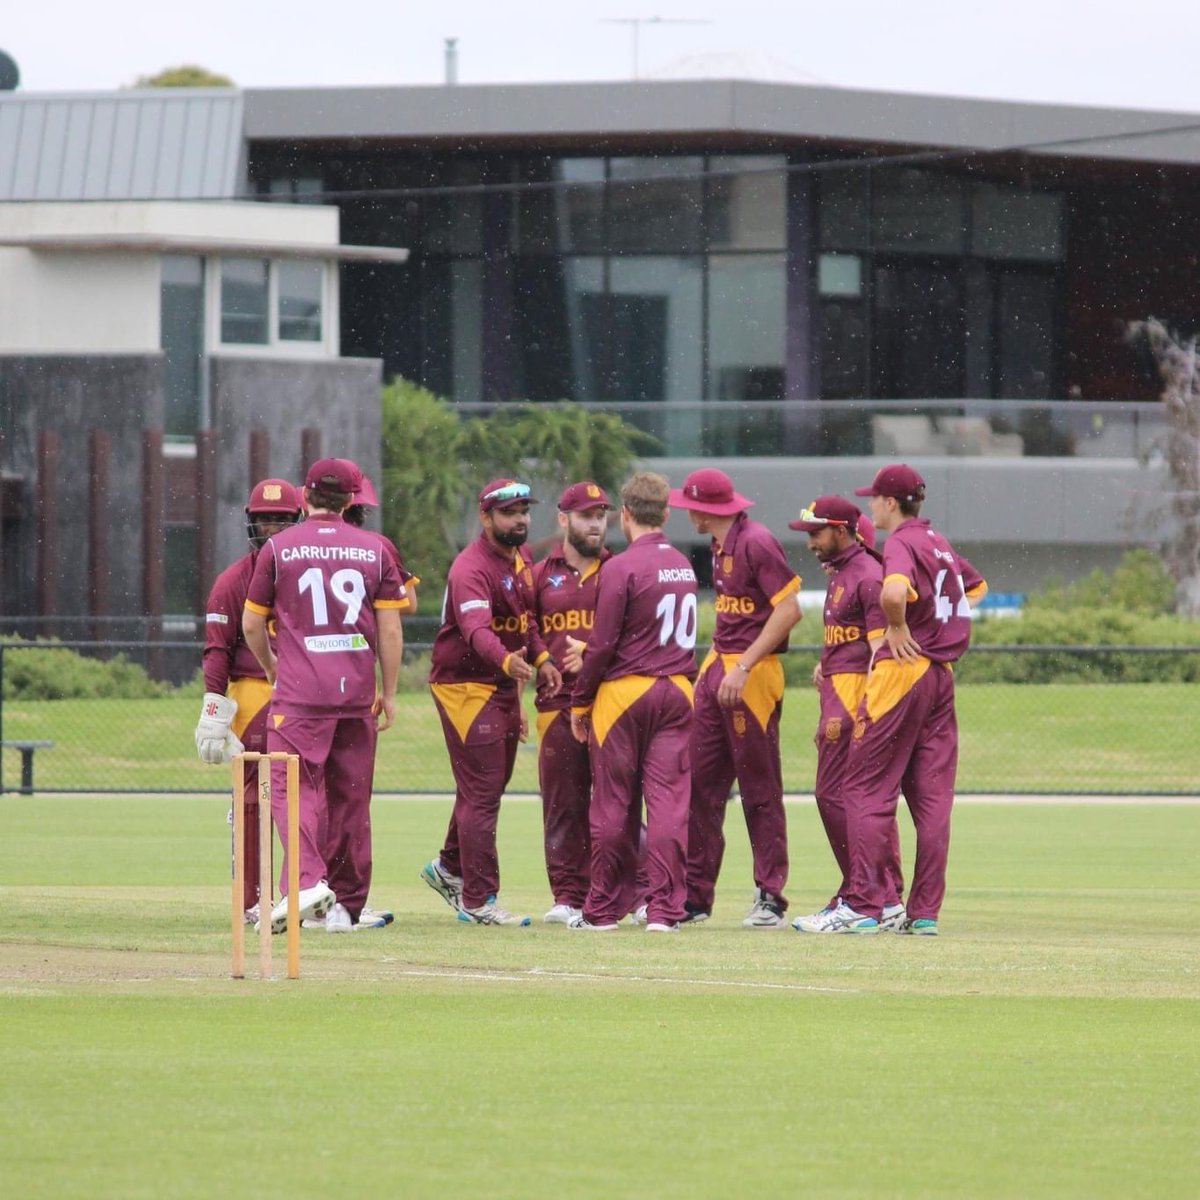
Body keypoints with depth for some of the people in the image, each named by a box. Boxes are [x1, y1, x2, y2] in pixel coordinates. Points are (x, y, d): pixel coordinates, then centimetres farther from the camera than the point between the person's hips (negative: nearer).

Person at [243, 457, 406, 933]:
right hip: (357, 693, 3)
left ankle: (308, 880, -29)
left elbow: (251, 625, 7)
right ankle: (346, 905, 14)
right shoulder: (374, 550, 6)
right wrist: (389, 693, 11)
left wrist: (271, 667, 25)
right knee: (350, 799, 10)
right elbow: (390, 629, 3)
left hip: (299, 692, -3)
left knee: (291, 787, -7)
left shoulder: (279, 548, 1)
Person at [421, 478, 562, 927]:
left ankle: (449, 868, 37)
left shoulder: (521, 558, 8)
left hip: (505, 685, 9)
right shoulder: (472, 569, -22)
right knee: (481, 793, -8)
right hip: (467, 684, -9)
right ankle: (478, 901, -4)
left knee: (492, 784, 19)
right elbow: (477, 630, -38)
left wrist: (540, 658, 4)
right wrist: (508, 661, -56)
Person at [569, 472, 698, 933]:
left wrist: (579, 703, -2)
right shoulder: (683, 566, 9)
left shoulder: (621, 568, -11)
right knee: (669, 802, 2)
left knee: (614, 805, 3)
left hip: (624, 690, -5)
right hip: (678, 689, 5)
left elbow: (602, 644, -12)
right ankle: (664, 908, -2)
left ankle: (603, 908, 10)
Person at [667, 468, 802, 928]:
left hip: (753, 676, -9)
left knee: (760, 789, -3)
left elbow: (789, 609, -19)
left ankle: (770, 897, 3)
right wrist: (714, 666, 11)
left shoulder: (755, 542, -14)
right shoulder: (720, 547, 13)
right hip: (717, 667, 9)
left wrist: (743, 667, -21)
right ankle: (695, 895, 12)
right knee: (701, 783, 8)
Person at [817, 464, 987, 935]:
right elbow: (976, 587, 32)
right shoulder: (938, 543, 15)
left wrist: (897, 629, -16)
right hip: (942, 674, 8)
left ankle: (864, 905, -7)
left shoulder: (901, 545, -12)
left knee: (865, 789, -3)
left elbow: (894, 592, -34)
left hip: (901, 670, -8)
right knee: (932, 795, 6)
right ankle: (925, 911, 6)